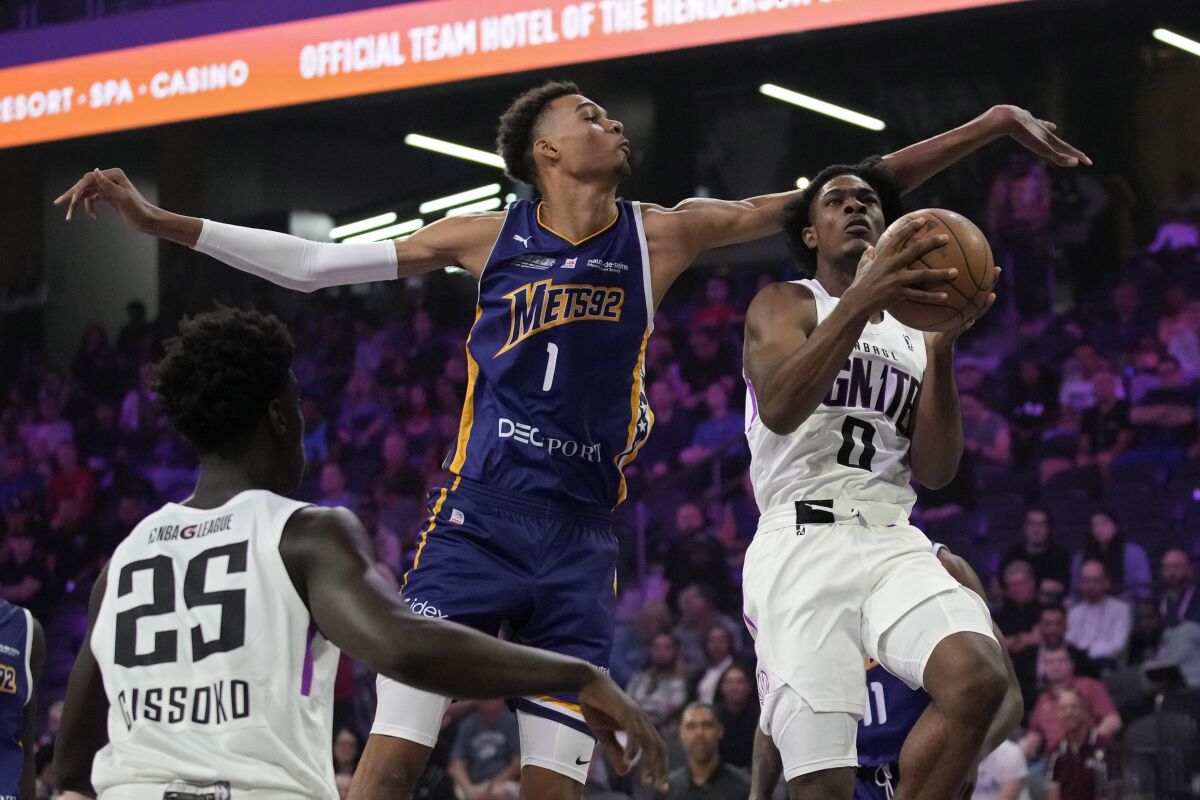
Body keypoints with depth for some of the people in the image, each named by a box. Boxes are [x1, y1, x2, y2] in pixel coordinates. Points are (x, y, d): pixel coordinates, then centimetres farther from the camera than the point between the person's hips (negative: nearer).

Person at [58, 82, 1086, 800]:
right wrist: (157, 220, 7)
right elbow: (309, 264, 11)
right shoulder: (487, 238, 6)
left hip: (579, 543, 2)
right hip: (475, 523, -1)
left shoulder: (661, 235, 7)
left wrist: (989, 126, 2)